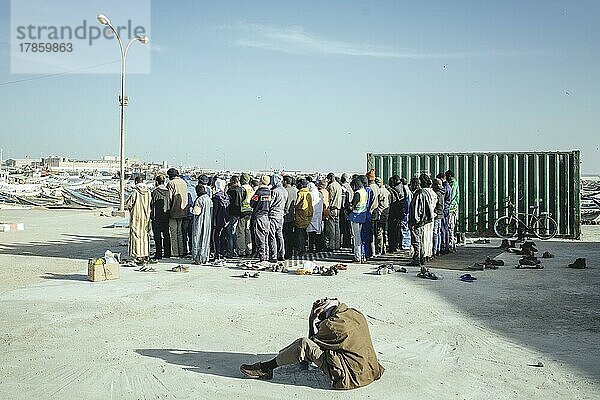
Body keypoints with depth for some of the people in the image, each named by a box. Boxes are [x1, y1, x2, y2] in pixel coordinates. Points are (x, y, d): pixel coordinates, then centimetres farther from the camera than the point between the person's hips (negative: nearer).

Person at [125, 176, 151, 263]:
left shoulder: (135, 192, -13)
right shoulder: (148, 192, 1)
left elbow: (128, 204, -10)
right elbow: (151, 204, 6)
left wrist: (130, 207, 10)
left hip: (136, 217, -5)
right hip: (146, 217, 5)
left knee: (136, 235, 1)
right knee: (145, 235, 12)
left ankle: (137, 255, -1)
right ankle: (145, 254, 14)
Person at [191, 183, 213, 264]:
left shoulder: (199, 200, -17)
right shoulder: (209, 199, 6)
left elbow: (197, 211, -19)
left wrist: (191, 209, -1)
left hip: (200, 223, -8)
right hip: (208, 223, 8)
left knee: (198, 240, 0)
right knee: (206, 240, 13)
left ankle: (198, 259, 1)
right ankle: (205, 258, 18)